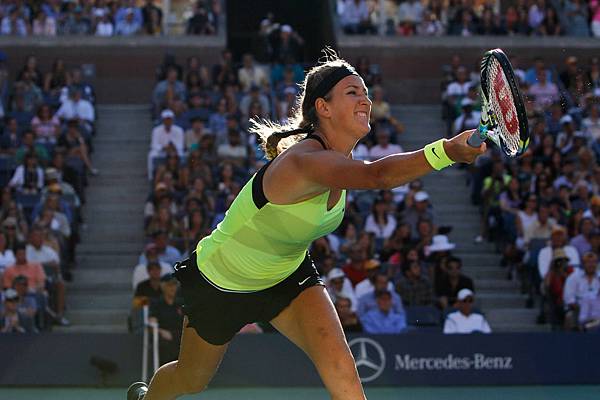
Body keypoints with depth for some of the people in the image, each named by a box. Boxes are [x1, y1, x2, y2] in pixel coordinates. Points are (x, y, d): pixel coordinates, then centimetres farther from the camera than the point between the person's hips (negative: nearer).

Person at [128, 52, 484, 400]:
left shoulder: (337, 161, -12)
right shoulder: (305, 160, -40)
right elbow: (377, 175, -60)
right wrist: (446, 152, -73)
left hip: (288, 274, 6)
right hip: (222, 281, -6)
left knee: (340, 367, -20)